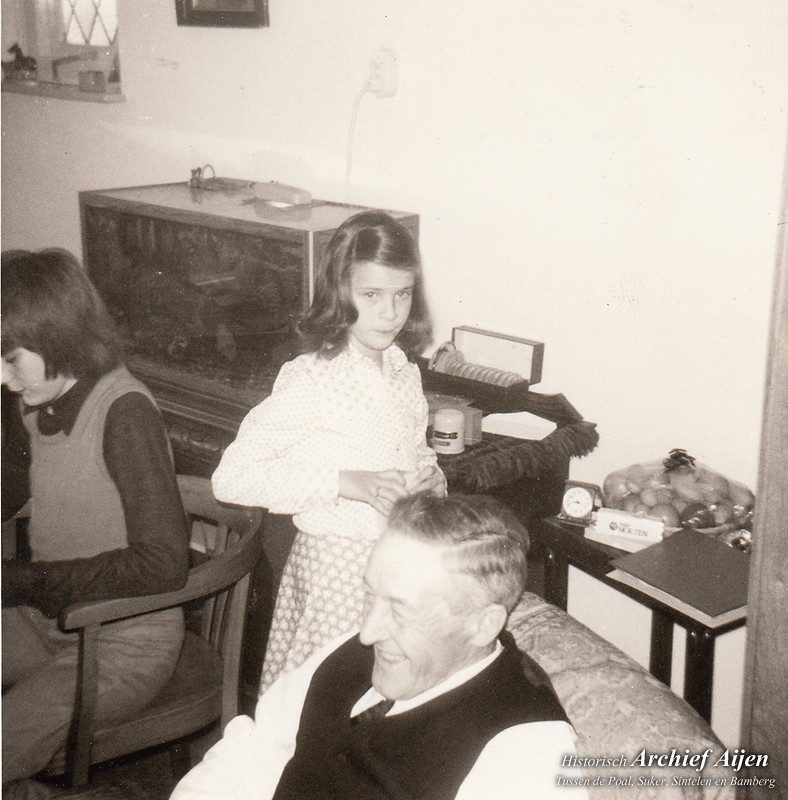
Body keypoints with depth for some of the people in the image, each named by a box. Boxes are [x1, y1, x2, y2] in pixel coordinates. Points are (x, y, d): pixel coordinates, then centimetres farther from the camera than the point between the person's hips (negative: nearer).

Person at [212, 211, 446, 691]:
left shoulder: (405, 373, 6)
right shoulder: (310, 379, -14)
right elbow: (231, 478, -19)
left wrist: (432, 479, -2)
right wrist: (346, 483, -24)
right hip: (336, 568, -6)